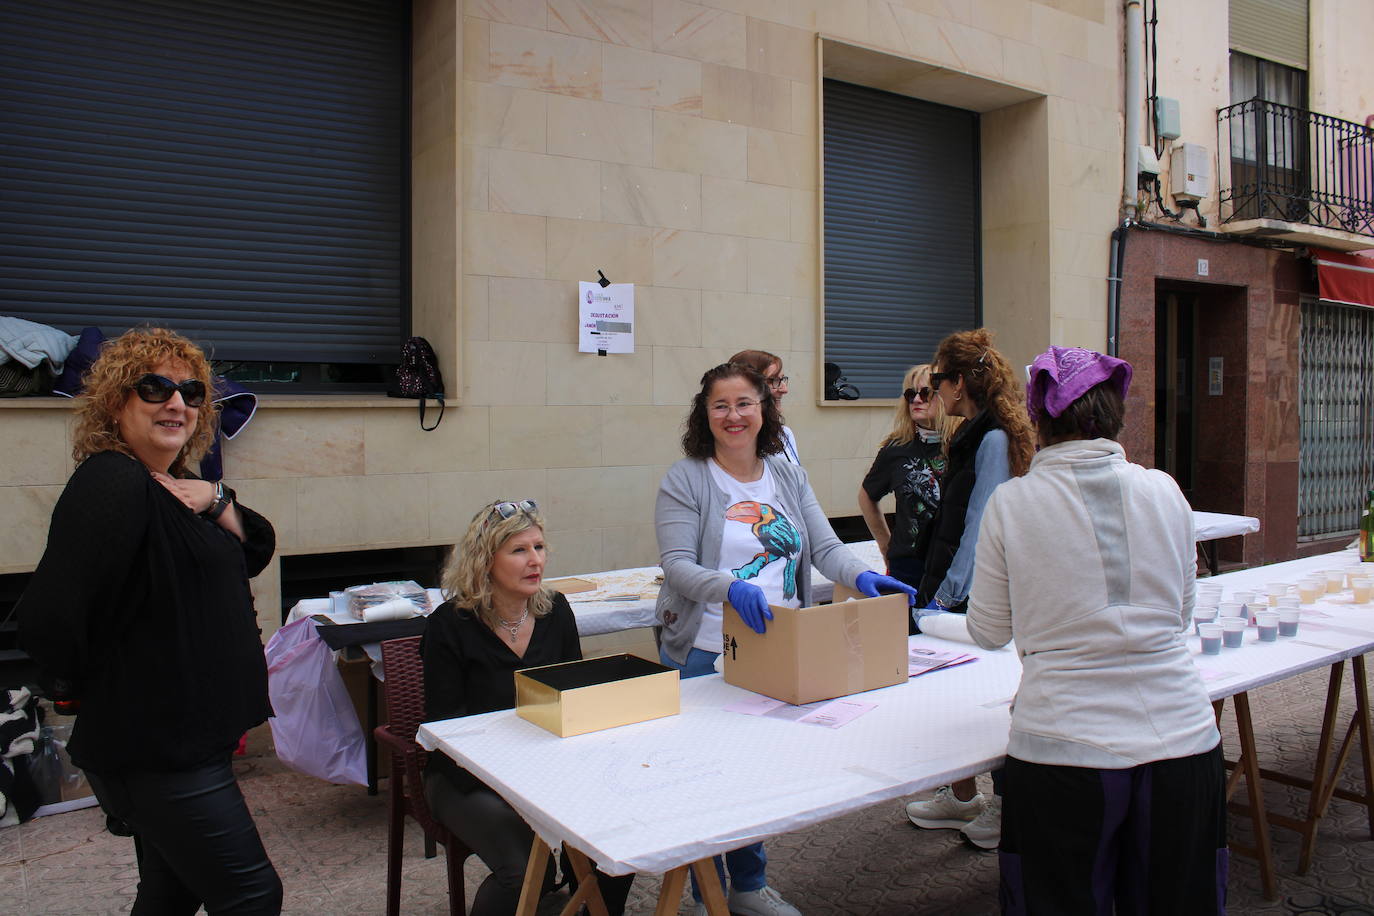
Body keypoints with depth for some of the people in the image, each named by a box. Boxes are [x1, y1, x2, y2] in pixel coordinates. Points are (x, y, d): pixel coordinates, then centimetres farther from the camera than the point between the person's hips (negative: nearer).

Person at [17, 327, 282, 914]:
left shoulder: (171, 488, 10)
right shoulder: (113, 484, -21)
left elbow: (253, 554, 10)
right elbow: (47, 620, -28)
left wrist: (217, 501, -8)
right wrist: (76, 684, -11)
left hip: (186, 734, 10)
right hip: (154, 749, -10)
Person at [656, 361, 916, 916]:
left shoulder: (788, 476, 8)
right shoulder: (685, 480, -7)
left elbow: (825, 547, 3)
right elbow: (677, 566, -15)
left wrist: (861, 577, -17)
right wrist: (731, 589, -33)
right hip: (705, 655, -4)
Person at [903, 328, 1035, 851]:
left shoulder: (993, 439, -17)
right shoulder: (974, 435, 12)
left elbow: (980, 528, -19)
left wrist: (946, 596, -16)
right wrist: (935, 591, 16)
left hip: (978, 596, -9)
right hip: (955, 589, 9)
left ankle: (1008, 806, 22)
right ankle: (962, 798, 31)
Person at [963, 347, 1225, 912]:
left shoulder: (1011, 503, -7)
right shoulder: (1164, 491, 0)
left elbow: (989, 632, 3)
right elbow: (1181, 614, 13)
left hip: (1064, 750, -2)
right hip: (1181, 740, 3)